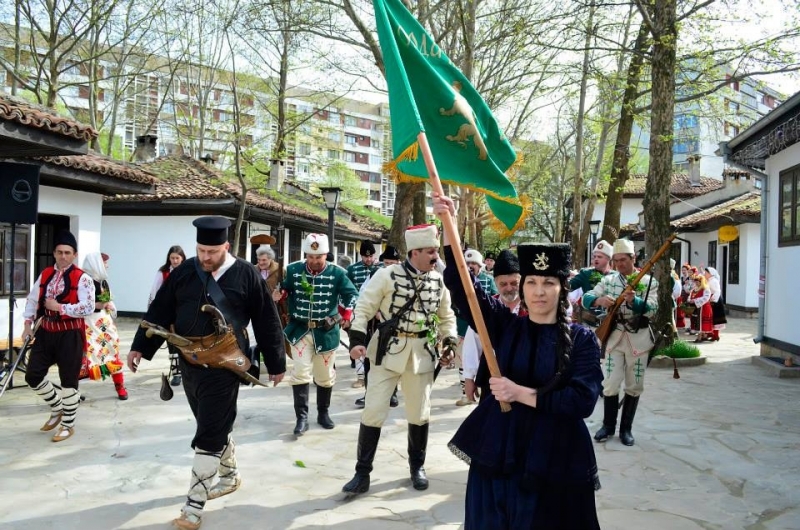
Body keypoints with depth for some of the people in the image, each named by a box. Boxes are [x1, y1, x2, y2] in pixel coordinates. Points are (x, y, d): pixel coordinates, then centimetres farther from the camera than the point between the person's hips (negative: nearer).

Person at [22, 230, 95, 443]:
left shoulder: (82, 278, -11)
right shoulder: (45, 275, 8)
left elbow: (88, 307, -21)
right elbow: (32, 300, 16)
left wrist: (60, 307, -20)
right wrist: (28, 324, 8)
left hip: (69, 334, -6)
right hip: (45, 331, 6)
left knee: (69, 381, 4)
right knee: (33, 375, 8)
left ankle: (68, 424, 20)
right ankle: (57, 408, 32)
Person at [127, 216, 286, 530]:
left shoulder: (245, 274, -8)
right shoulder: (184, 272, 2)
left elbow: (266, 321, -2)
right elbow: (160, 311, 9)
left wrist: (276, 363, 1)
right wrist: (140, 347, 4)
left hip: (224, 367, -5)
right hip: (189, 364, 5)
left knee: (209, 436, -2)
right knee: (215, 426, 20)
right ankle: (230, 476, 42)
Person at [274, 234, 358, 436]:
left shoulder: (337, 273, -8)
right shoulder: (293, 270, -4)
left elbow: (352, 295, -5)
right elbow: (286, 290, 11)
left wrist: (345, 315, -20)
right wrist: (280, 294, -12)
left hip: (326, 331, 0)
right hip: (300, 329, 0)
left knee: (325, 375, 12)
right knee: (301, 372, -7)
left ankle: (323, 413, 30)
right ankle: (302, 418, 1)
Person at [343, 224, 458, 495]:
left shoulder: (438, 280, 3)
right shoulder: (387, 275, -11)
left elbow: (446, 316, 15)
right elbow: (364, 307, -8)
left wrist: (449, 344, 5)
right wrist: (357, 339, -18)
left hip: (422, 351, 4)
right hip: (388, 349, -3)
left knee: (419, 412, 12)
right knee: (374, 410, -3)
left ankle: (417, 467, 31)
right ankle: (362, 472, 10)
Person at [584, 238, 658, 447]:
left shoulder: (648, 281, -2)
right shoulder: (608, 280, 4)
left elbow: (652, 309, -13)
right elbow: (586, 299, -1)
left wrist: (633, 300, -31)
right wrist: (599, 300, -23)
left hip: (638, 338, -1)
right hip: (614, 336, 1)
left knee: (634, 386, 7)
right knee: (610, 384, 1)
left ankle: (626, 428, 20)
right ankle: (608, 425, 17)